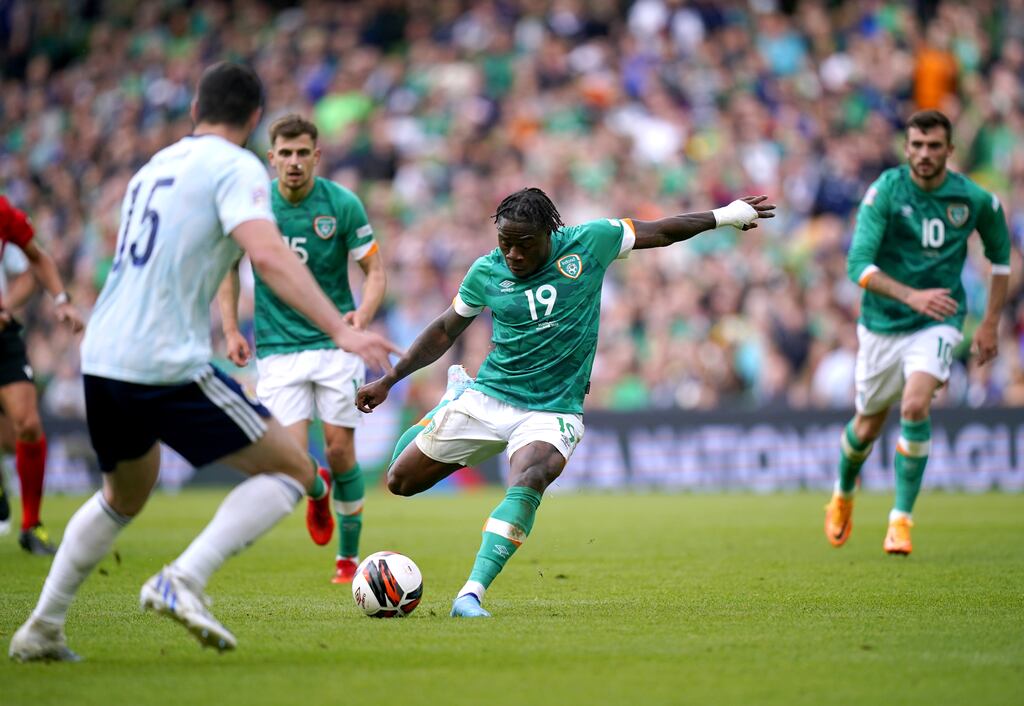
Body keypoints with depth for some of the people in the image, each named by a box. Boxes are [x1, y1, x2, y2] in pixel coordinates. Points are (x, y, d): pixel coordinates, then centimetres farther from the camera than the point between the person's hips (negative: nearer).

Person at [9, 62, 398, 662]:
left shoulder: (155, 167, 20)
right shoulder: (235, 168, -4)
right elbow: (268, 256, -21)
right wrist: (340, 330, -26)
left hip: (102, 361, 8)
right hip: (169, 366, -8)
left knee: (124, 498, 30)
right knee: (294, 470, 1)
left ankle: (42, 629, 27)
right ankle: (184, 580, -14)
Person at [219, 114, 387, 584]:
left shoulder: (343, 204, -7)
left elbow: (375, 271, -1)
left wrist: (362, 313, -21)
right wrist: (231, 330, 0)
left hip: (336, 342, -1)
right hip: (278, 347, 1)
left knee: (340, 450, -3)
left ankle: (348, 555, 14)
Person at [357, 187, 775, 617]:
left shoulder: (589, 243, -6)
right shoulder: (486, 272, -2)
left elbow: (660, 232, 8)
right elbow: (445, 331, 13)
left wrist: (726, 215, 10)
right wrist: (389, 380, 13)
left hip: (553, 412, -3)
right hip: (487, 399, 3)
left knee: (527, 484, -34)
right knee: (401, 481, 8)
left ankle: (471, 595, -39)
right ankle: (454, 397, 36)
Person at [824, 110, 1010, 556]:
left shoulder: (975, 200, -7)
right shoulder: (885, 190, -14)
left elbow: (1000, 255, 12)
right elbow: (858, 265, -22)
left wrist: (990, 324, 8)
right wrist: (911, 295, -36)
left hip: (937, 322, 0)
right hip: (882, 323, 0)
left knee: (915, 407, -25)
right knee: (868, 425, 12)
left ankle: (901, 519, -13)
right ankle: (843, 494, 45)